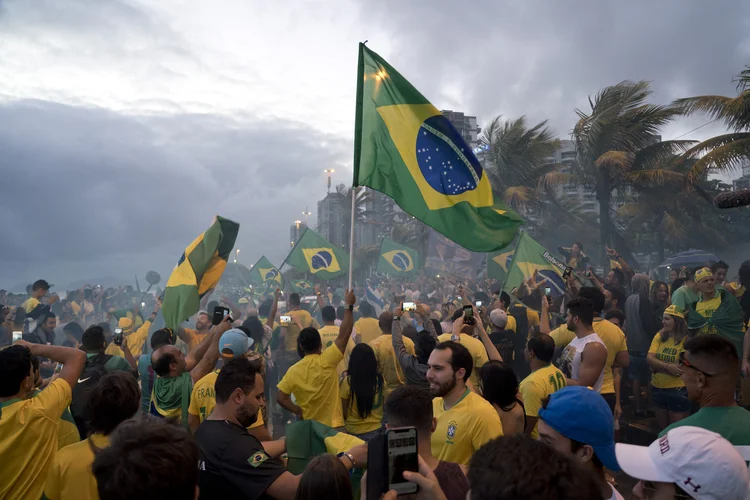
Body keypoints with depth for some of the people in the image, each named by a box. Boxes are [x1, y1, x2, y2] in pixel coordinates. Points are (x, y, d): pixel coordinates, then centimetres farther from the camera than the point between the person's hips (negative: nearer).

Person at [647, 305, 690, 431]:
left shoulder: (686, 340, -14)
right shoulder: (659, 336, 2)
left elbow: (680, 370, -19)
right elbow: (649, 359, -8)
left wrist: (657, 366, -12)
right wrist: (668, 366, -22)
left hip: (678, 390, -5)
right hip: (658, 388, 5)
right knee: (662, 429, 20)